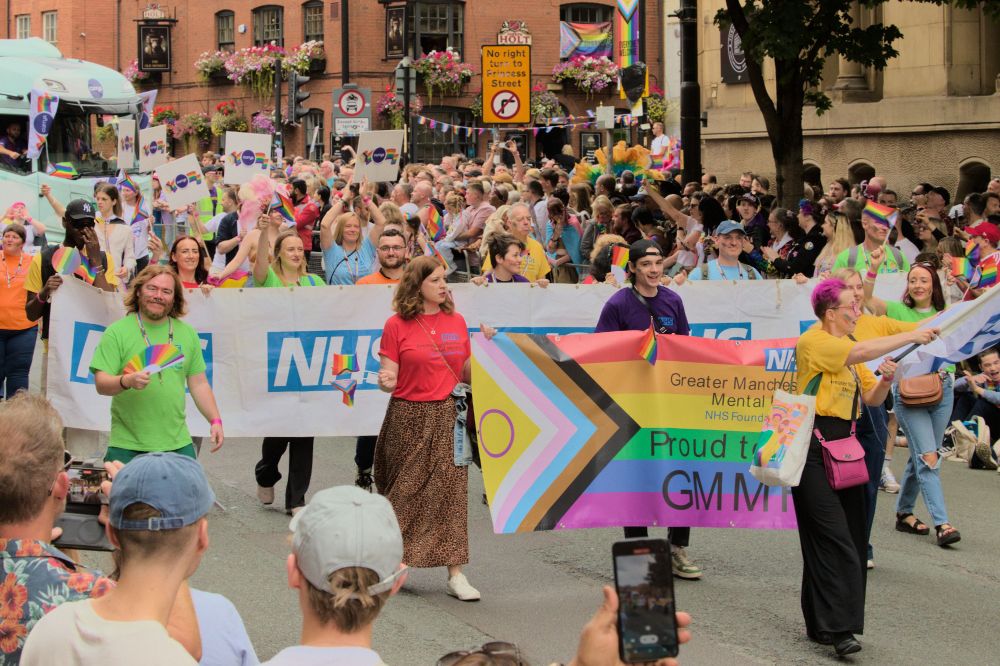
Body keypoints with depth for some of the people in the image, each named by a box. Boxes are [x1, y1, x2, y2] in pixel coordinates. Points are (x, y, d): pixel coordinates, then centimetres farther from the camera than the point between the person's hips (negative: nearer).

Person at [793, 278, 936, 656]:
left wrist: (886, 379, -6)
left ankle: (821, 624, 13)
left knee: (851, 536, 6)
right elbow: (862, 352, -24)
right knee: (833, 537, -13)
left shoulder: (849, 346, 17)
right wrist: (910, 337, -19)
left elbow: (872, 398, 15)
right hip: (814, 447, -9)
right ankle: (836, 627, -14)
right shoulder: (814, 342, -9)